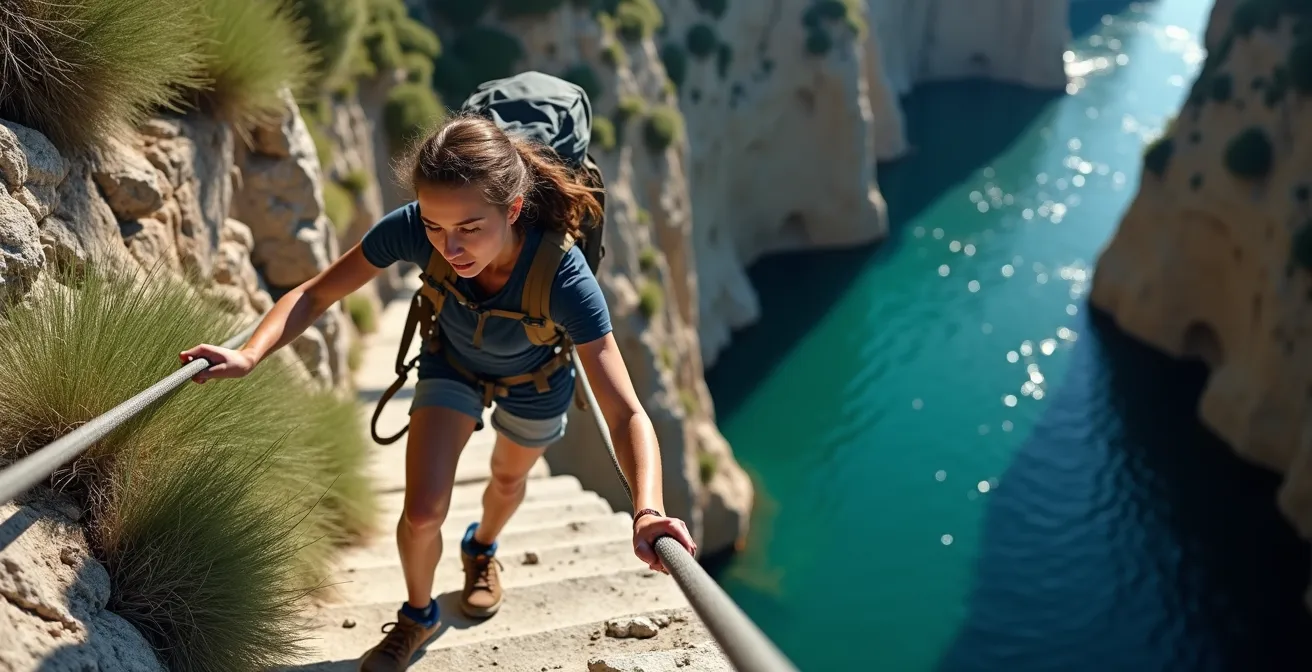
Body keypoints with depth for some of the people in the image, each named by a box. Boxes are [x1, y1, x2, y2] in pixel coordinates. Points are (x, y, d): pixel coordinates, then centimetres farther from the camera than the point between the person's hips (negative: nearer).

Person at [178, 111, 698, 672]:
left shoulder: (562, 274, -45)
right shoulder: (412, 230, -38)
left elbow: (626, 416, -47)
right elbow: (316, 294, -25)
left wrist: (647, 510, -63)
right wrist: (250, 355, -42)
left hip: (535, 381, 0)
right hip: (452, 365, 1)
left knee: (509, 479, 26)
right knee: (422, 513, -10)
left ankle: (481, 550, 64)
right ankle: (418, 615, 25)